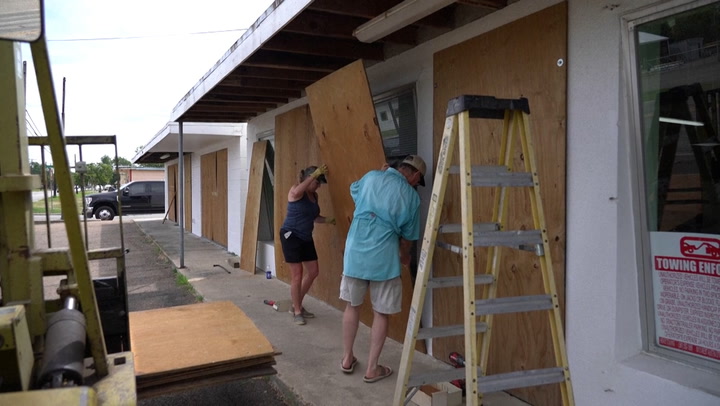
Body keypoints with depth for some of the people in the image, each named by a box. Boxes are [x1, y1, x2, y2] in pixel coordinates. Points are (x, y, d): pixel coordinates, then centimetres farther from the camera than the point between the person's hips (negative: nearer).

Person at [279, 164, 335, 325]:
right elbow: (297, 192, -40)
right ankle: (297, 311, 11)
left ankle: (297, 305, 27)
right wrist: (315, 174, -40)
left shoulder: (314, 195, 8)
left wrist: (326, 220, -1)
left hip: (306, 238, 8)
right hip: (291, 236, -8)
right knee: (297, 275, -4)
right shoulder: (296, 190, -13)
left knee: (313, 271, 10)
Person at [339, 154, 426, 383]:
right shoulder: (411, 196, 0)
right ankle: (372, 368, 17)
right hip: (383, 258, -3)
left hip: (355, 252, 3)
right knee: (381, 313, 10)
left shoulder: (372, 177, 4)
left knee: (352, 306, 18)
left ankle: (347, 359, 29)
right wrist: (405, 257, 27)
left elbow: (354, 190, 27)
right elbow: (407, 237, 8)